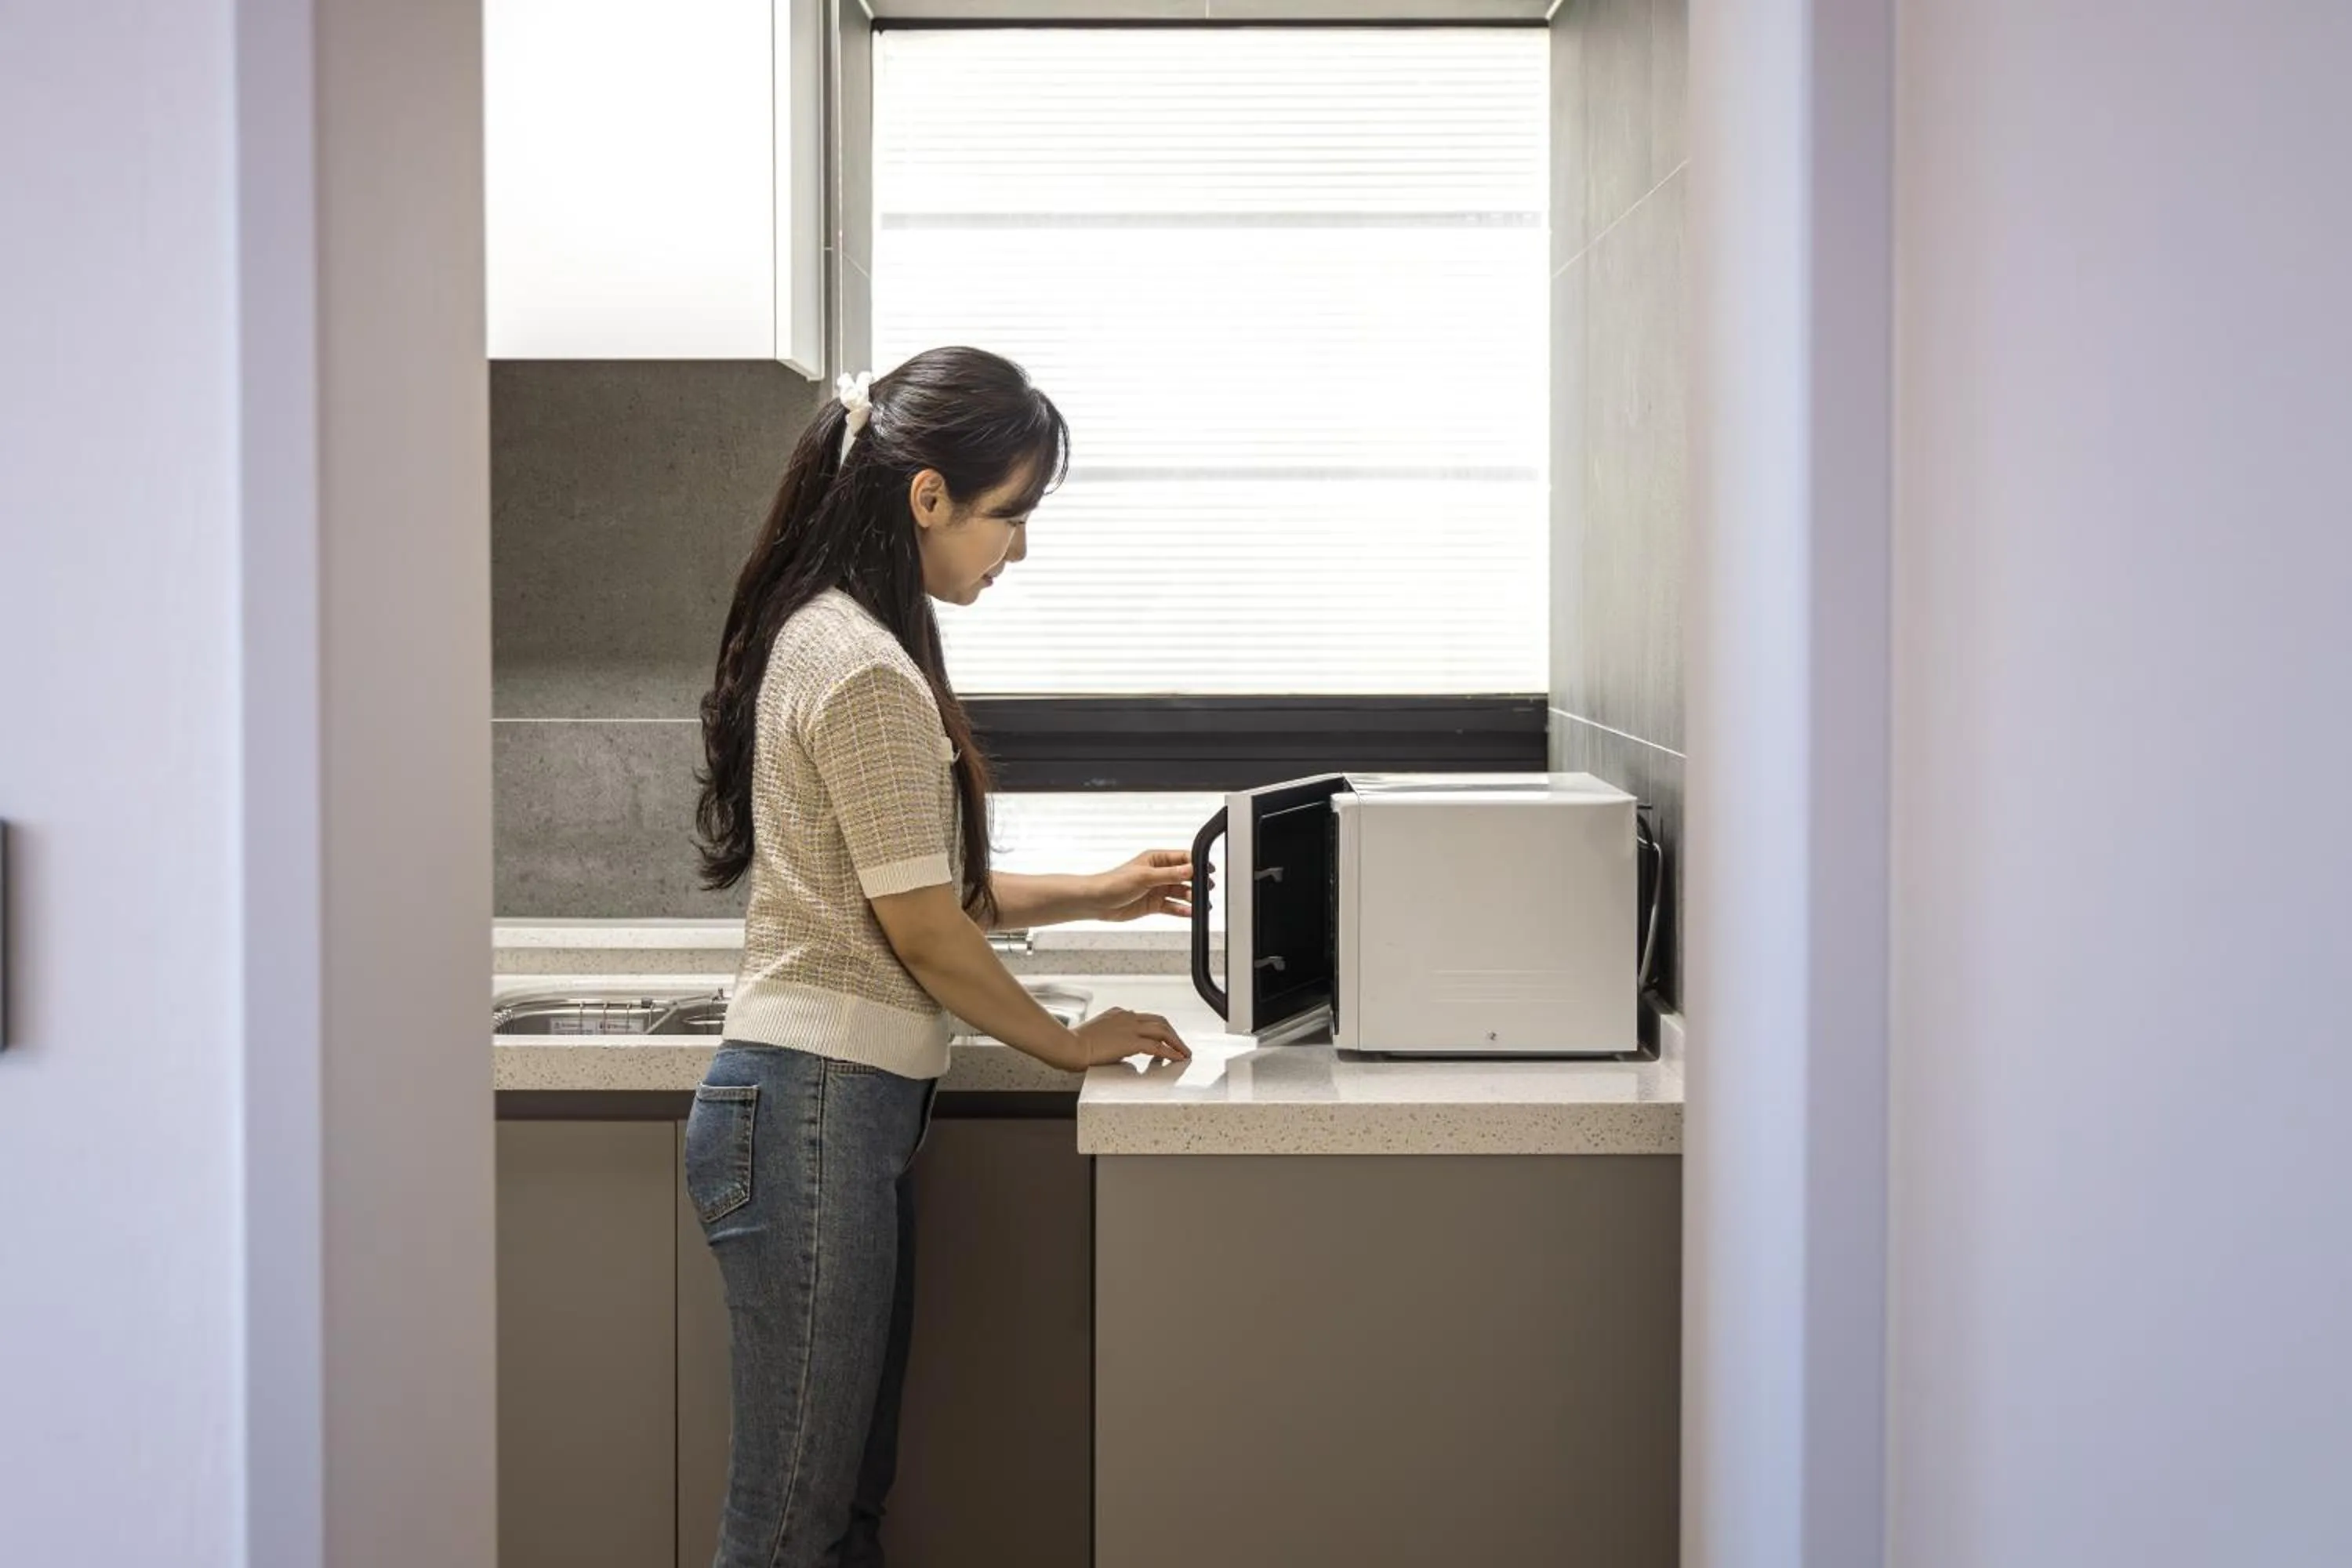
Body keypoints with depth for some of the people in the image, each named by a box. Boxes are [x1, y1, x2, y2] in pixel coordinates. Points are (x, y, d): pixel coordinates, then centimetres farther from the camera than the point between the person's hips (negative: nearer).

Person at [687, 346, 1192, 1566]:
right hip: (817, 1109, -10)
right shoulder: (865, 668, -16)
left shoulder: (830, 635, 15)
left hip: (845, 1109, 10)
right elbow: (921, 929, -14)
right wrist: (1071, 1042, 0)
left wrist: (1093, 895, 19)